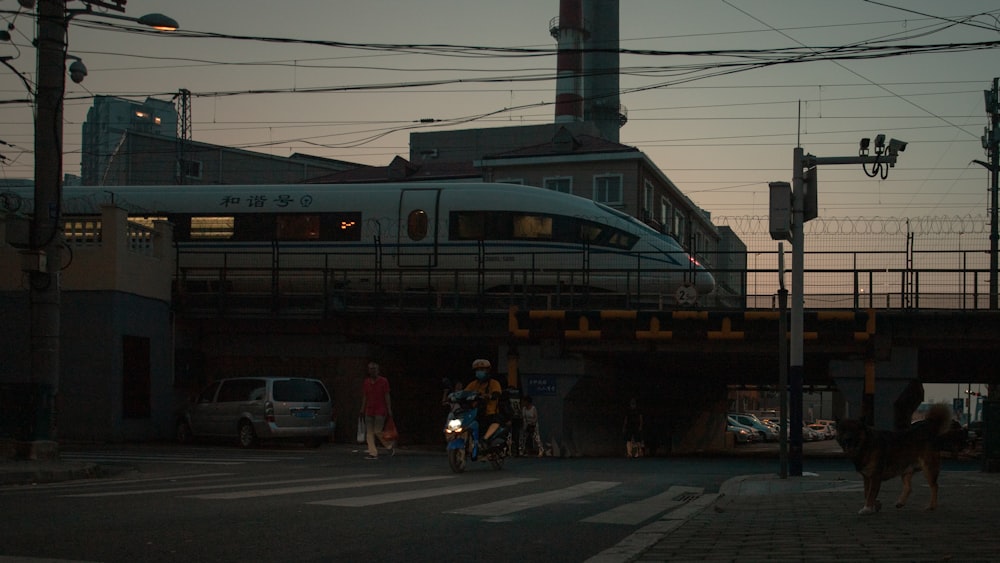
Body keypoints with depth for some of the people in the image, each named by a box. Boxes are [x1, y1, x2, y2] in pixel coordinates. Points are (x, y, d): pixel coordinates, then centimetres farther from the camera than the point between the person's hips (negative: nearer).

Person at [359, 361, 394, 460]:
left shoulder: (383, 381, -1)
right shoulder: (366, 382, 10)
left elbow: (387, 396, -3)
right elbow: (364, 397, 13)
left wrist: (389, 409, -8)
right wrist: (362, 409, 7)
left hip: (380, 411, -5)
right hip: (369, 411, 5)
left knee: (377, 431, -11)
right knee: (369, 432, -2)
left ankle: (390, 445, 12)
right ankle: (373, 453, 0)